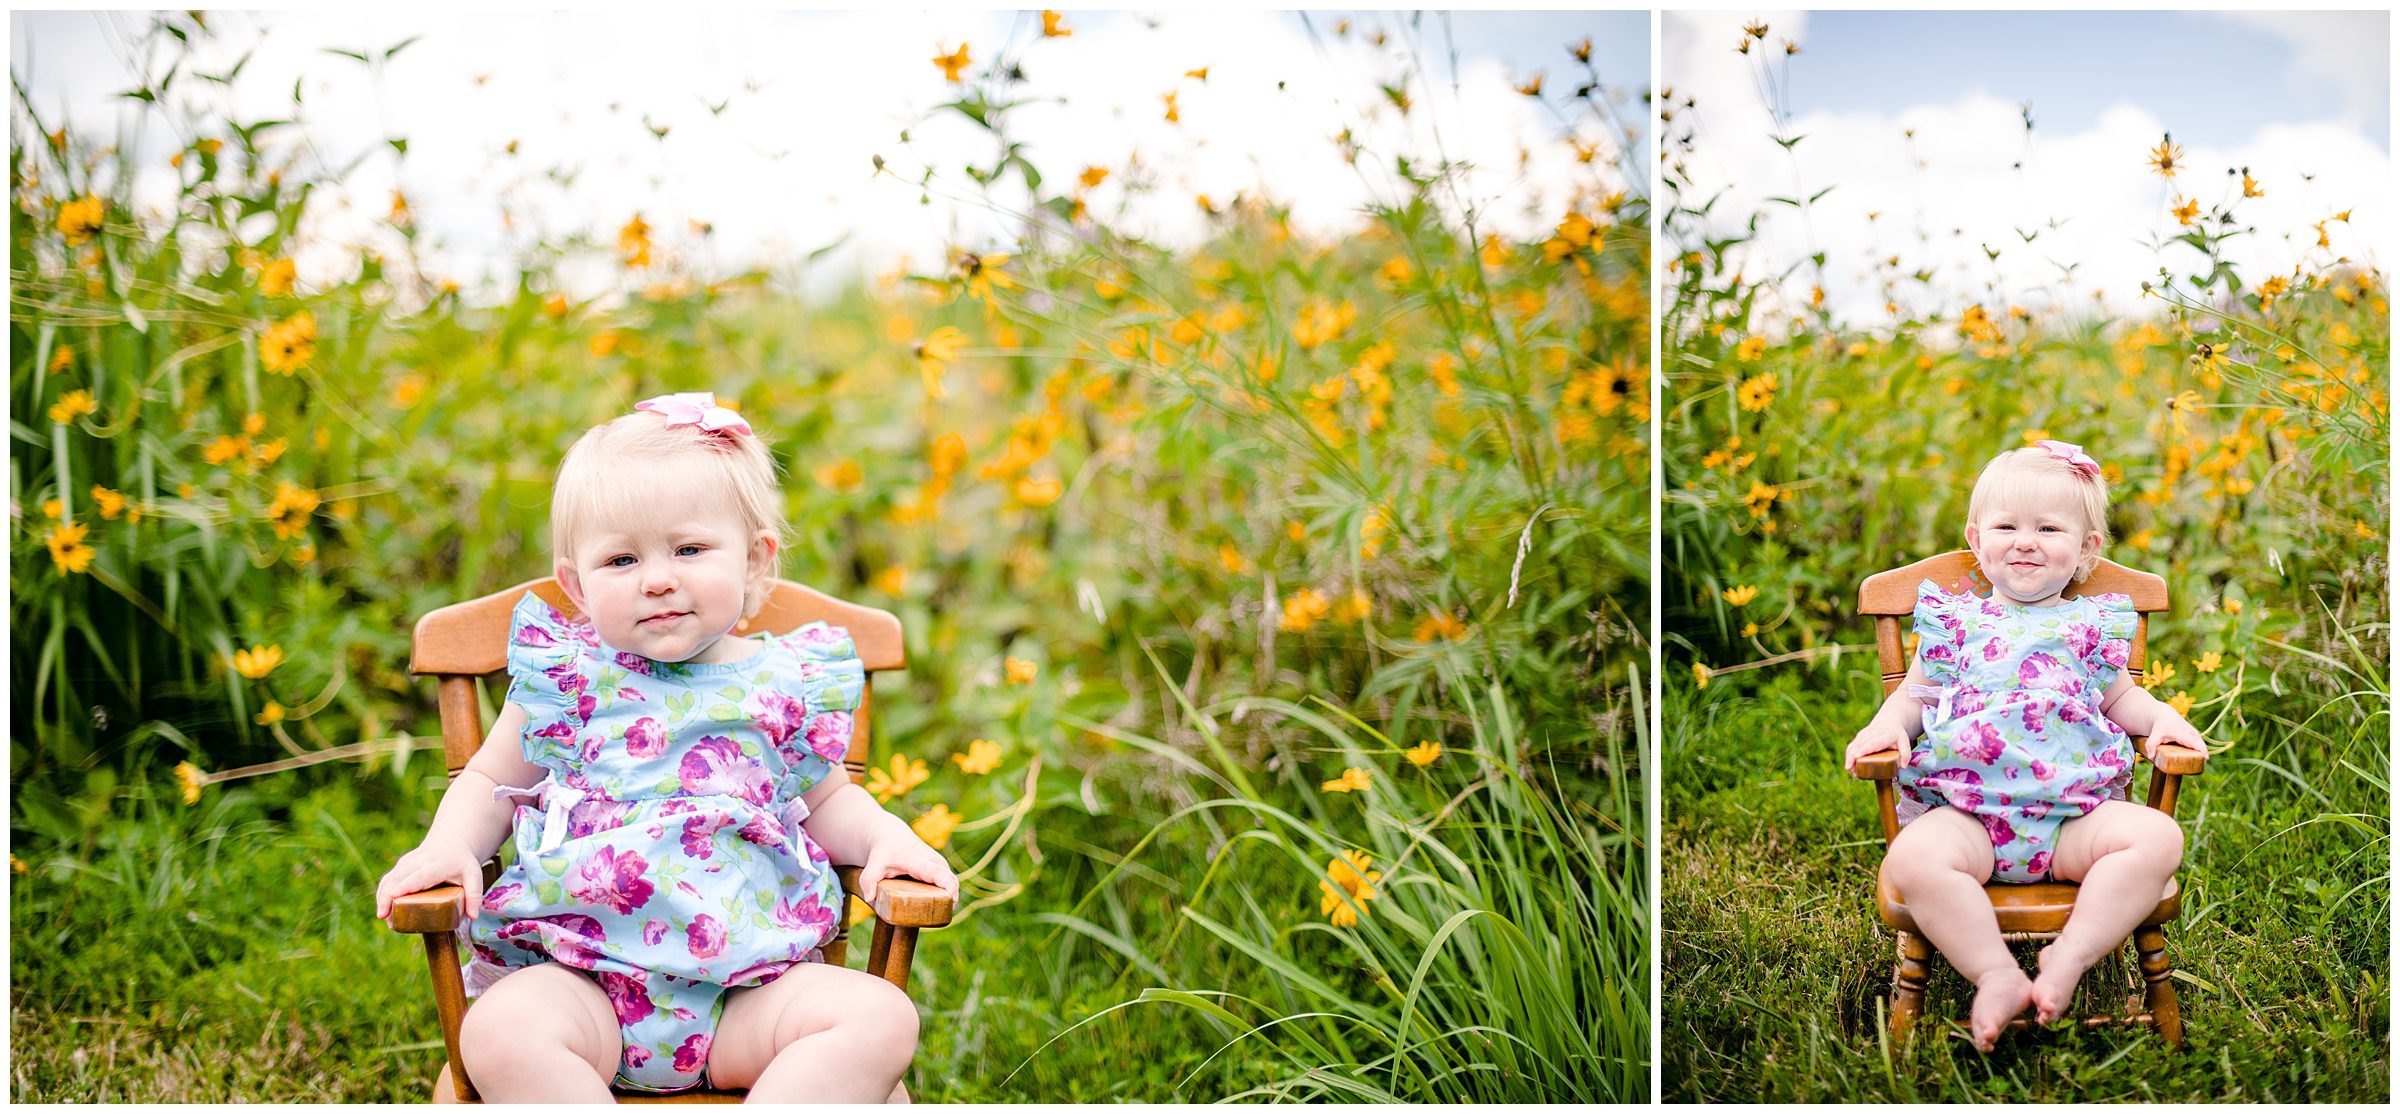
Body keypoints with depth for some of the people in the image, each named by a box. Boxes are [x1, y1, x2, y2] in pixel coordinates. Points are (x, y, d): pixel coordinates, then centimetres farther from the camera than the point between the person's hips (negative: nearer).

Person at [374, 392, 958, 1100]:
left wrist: (886, 836, 3)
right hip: (580, 979, -1)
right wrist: (448, 846, -2)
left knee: (881, 1017, -24)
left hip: (750, 982, 1)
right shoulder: (566, 677, 8)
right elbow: (489, 783, 19)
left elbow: (827, 799, 23)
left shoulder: (786, 684, 10)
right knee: (500, 1030, -32)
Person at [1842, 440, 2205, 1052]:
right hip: (1965, 809, -2)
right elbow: (1916, 692, 19)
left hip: (2074, 809, 2)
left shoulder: (2091, 624, 19)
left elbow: (2120, 696, 28)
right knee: (1913, 857, -33)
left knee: (2157, 836, -26)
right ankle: (1997, 974, -28)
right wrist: (1887, 724, -3)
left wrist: (2162, 716, 7)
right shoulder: (1955, 620, 17)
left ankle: (2070, 956, -25)